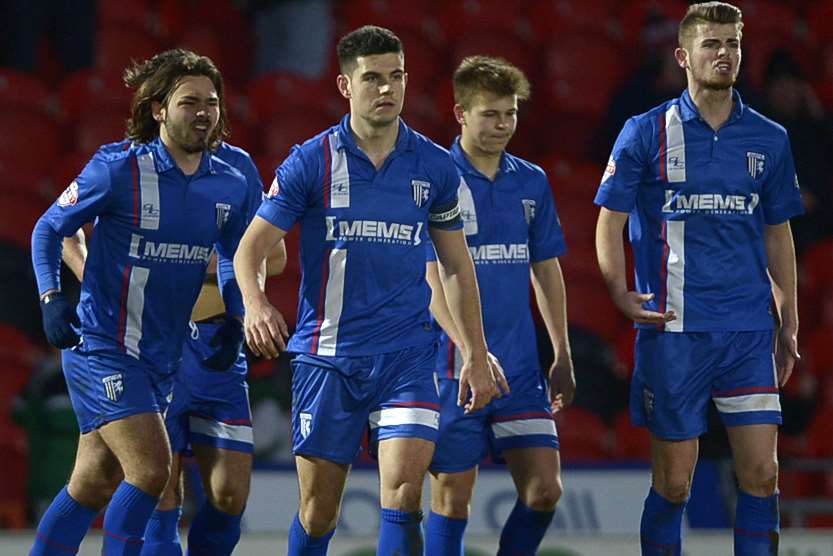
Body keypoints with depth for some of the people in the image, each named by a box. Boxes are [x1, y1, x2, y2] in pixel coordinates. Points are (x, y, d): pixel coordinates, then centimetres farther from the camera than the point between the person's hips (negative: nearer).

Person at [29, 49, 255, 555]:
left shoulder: (230, 185, 3)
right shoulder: (118, 170, -13)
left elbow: (234, 258, 20)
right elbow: (49, 229, -3)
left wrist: (235, 322, 7)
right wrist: (51, 298, -15)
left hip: (163, 358, 6)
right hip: (102, 348, -6)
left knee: (91, 488, 11)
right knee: (150, 470, -18)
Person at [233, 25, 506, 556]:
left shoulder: (436, 167, 4)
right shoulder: (309, 163, -2)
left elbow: (458, 267, 14)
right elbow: (251, 247, -3)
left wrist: (476, 355, 13)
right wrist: (255, 304, -24)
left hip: (407, 354, 1)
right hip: (326, 355, -1)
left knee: (403, 493, -16)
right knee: (318, 510, 4)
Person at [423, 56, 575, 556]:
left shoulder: (532, 182, 9)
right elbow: (432, 281, -14)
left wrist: (563, 355, 15)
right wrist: (471, 353, -24)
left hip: (521, 367, 5)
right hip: (455, 368, -5)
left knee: (544, 489, -1)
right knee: (452, 497, 2)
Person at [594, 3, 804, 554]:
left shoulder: (769, 140, 9)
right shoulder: (646, 133, 0)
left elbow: (778, 235, 16)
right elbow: (610, 218, 1)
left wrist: (789, 322, 12)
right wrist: (620, 292, -14)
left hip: (750, 330, 3)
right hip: (673, 328, -3)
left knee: (762, 472, -4)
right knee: (673, 481, 0)